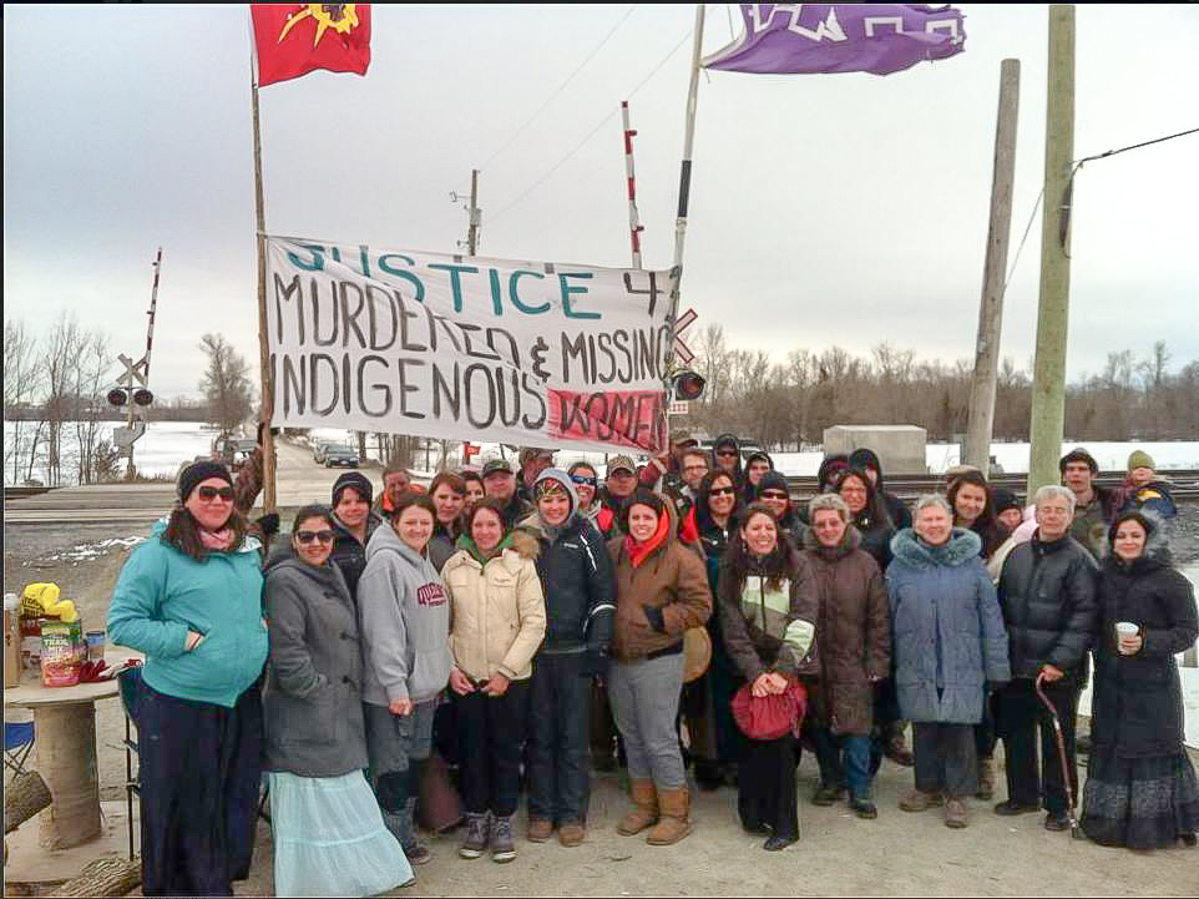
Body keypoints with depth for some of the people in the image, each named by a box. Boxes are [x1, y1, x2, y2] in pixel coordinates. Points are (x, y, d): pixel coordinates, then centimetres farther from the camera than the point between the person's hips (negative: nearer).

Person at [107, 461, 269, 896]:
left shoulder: (247, 551, 9)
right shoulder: (159, 553, -10)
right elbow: (122, 623, -11)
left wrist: (262, 625, 6)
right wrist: (184, 638, -18)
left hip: (242, 701, 6)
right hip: (180, 707, -6)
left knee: (237, 801, 17)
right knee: (186, 809, 6)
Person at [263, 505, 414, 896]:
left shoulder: (333, 575, 14)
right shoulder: (284, 580, -13)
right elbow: (286, 649, -19)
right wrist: (315, 688, -15)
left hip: (339, 711, 9)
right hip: (303, 716, -9)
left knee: (341, 793, 16)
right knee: (309, 805, 0)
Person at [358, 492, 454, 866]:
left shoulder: (426, 562, 13)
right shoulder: (385, 563, -14)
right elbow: (382, 631, -20)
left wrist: (442, 673, 18)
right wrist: (395, 686, -23)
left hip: (425, 688, 9)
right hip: (391, 691, -9)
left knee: (416, 764, 17)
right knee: (393, 769, -1)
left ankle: (406, 836, 30)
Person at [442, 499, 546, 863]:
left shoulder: (521, 565, -4)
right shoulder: (453, 566, 3)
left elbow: (534, 623, -8)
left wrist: (506, 671, -11)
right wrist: (449, 667, -3)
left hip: (510, 679, -2)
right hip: (465, 678, 2)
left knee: (506, 751, 7)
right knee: (472, 750, 10)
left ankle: (503, 822, 22)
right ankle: (476, 819, 26)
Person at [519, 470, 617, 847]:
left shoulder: (586, 537, 1)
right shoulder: (523, 536, 6)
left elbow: (604, 592, 1)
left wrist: (600, 642, -5)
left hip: (575, 650, -1)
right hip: (532, 650, 2)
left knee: (574, 734, 3)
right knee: (540, 734, 8)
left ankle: (572, 814, 14)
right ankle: (541, 811, 20)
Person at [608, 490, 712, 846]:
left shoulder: (681, 558, -9)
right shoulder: (613, 552, 6)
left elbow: (699, 606, -9)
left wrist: (659, 618, -16)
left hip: (659, 660, -6)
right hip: (618, 659, 6)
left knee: (659, 740, -3)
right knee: (632, 738, 16)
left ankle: (676, 814, 12)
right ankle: (645, 806, 31)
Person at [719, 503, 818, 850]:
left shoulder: (796, 565, -2)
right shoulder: (731, 571, 3)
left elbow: (804, 619, -10)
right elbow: (733, 628, -2)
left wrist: (782, 671, -18)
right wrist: (755, 673, -13)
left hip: (791, 665, -2)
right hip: (753, 668, 2)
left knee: (780, 740, -6)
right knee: (758, 738, -3)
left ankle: (783, 824, 5)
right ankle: (754, 812, 13)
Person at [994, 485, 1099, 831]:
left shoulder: (1079, 560, -7)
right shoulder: (1017, 555, 9)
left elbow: (1084, 616, -13)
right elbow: (1003, 605, 14)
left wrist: (1061, 661, -18)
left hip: (1057, 672, -5)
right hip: (1015, 667, 5)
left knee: (1057, 740, 5)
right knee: (1015, 734, 14)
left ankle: (1058, 806, 20)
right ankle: (1023, 794, 30)